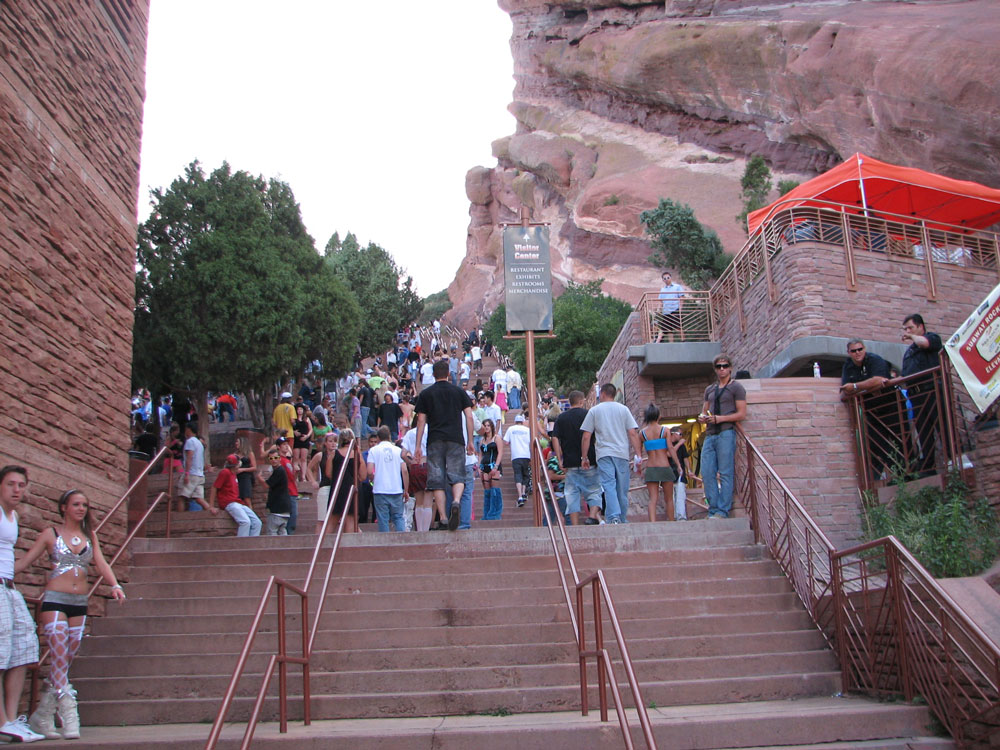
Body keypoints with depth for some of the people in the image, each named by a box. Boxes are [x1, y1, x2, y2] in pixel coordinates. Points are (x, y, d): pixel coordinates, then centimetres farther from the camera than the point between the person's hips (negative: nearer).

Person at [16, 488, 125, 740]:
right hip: (55, 600, -4)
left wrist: (115, 585, -11)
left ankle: (41, 716, 17)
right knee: (60, 659, -13)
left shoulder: (89, 535, 13)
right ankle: (69, 718, -14)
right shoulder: (51, 534, 3)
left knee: (65, 662, 5)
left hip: (80, 603, 4)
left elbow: (101, 563, 5)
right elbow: (23, 562, 2)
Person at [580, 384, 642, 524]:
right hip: (622, 454, 2)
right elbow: (633, 434, 2)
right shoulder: (623, 409, 9)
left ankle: (614, 517, -27)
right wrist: (637, 455, 4)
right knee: (622, 490, 9)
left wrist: (584, 457, 9)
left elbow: (586, 437, 2)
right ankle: (623, 520, 16)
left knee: (609, 486, -10)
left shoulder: (594, 410, 6)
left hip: (604, 454, -2)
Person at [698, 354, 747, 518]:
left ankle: (722, 511, -9)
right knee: (707, 473, -2)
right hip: (710, 435, 6)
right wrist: (702, 417, 3)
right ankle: (714, 510, 1)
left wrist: (720, 418, -14)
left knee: (725, 474, -8)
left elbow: (742, 414, -4)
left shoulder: (736, 388, 4)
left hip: (726, 433, -6)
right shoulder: (710, 390, 23)